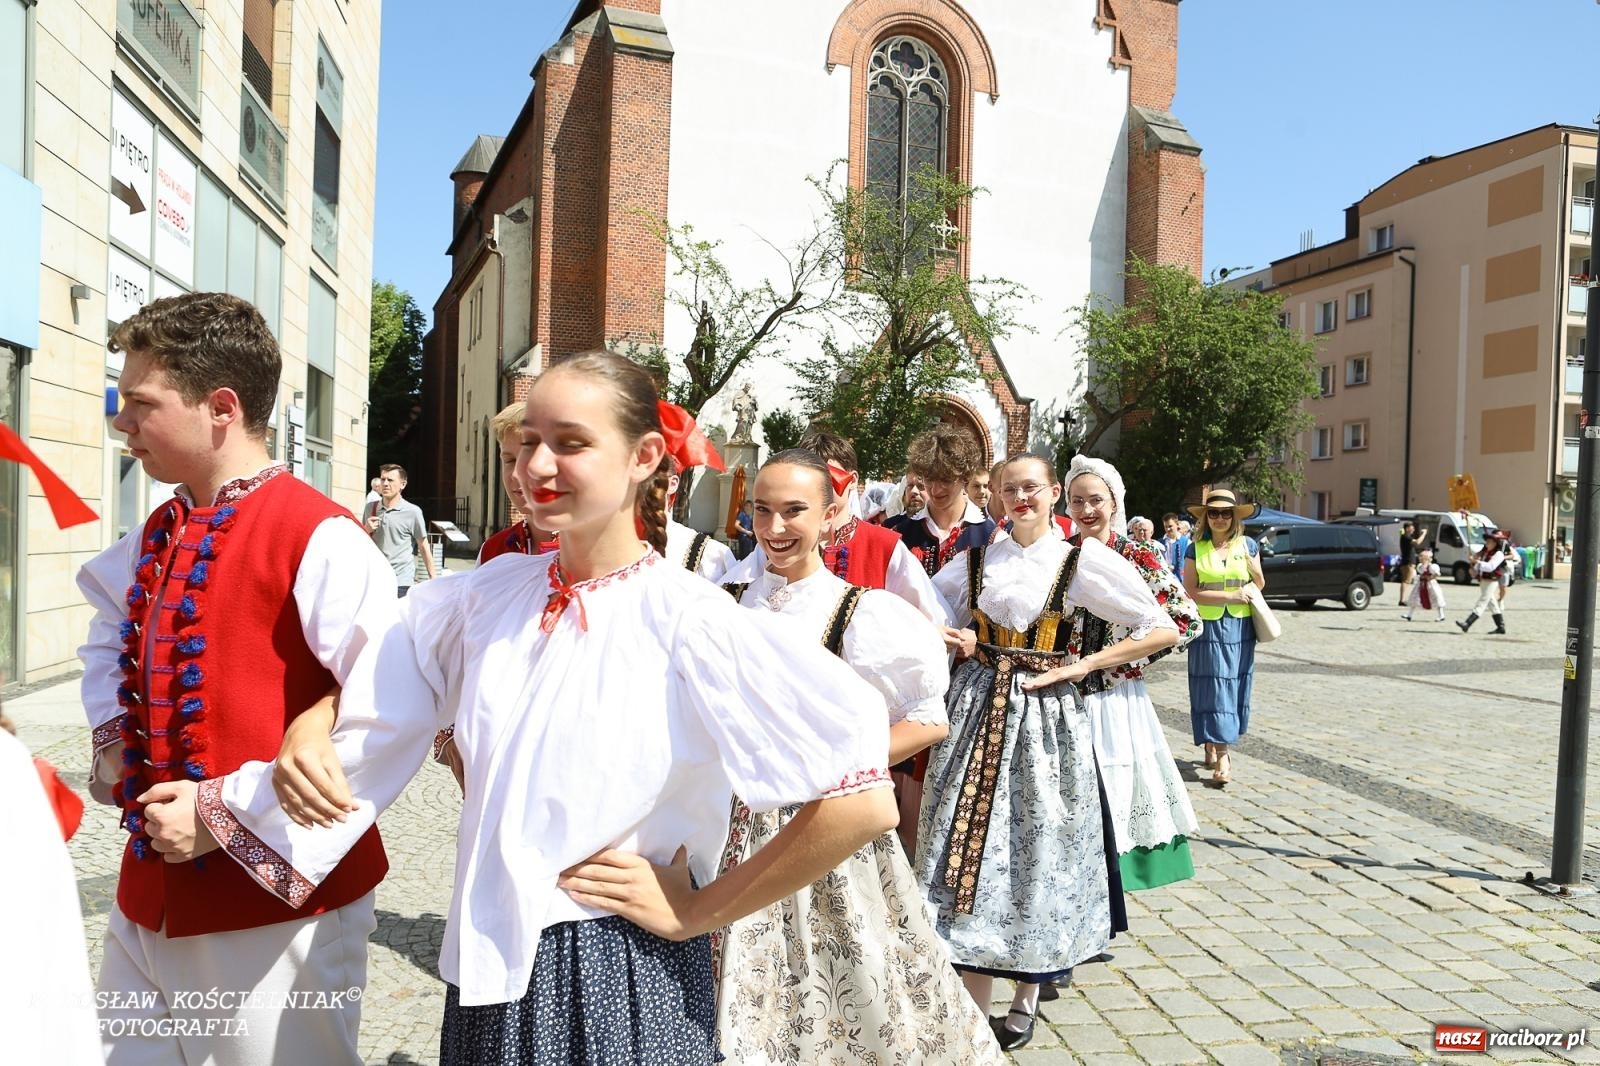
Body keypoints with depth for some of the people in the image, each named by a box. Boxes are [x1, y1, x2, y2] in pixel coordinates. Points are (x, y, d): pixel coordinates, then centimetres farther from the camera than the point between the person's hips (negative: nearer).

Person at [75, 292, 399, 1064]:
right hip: (150, 895, 7)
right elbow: (110, 624, 29)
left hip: (276, 904, -7)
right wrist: (113, 739, 12)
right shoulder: (157, 536, 8)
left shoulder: (320, 539, -19)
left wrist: (226, 813, -20)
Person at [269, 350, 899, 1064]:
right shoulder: (490, 594, -2)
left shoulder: (687, 620, -19)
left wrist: (697, 912, -15)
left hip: (624, 981, -5)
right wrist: (309, 730, -8)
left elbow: (864, 802, -23)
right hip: (488, 969, 5)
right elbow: (370, 686, 14)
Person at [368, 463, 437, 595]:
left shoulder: (412, 512, -5)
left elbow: (423, 547, 1)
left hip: (401, 583, -4)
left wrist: (433, 578, 1)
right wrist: (367, 529, -3)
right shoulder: (371, 508, 8)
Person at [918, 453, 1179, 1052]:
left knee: (1036, 850, 5)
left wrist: (1081, 666, -9)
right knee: (973, 845, 3)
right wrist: (951, 637, -6)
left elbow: (1163, 630, -4)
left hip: (1045, 716, -2)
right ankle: (974, 1003, 14)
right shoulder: (976, 557, 6)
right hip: (977, 709, 3)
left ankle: (1027, 997, 23)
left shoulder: (1083, 559, -3)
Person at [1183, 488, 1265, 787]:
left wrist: (1253, 567, -2)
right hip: (1208, 627, -2)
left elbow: (1260, 585, 15)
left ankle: (1214, 745, 21)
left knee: (1233, 687, 7)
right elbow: (1190, 591, -8)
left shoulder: (1248, 545, 5)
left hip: (1239, 628, 3)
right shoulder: (1196, 549, -1)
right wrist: (1230, 595, -14)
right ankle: (1221, 756, -1)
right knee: (1212, 688, -4)